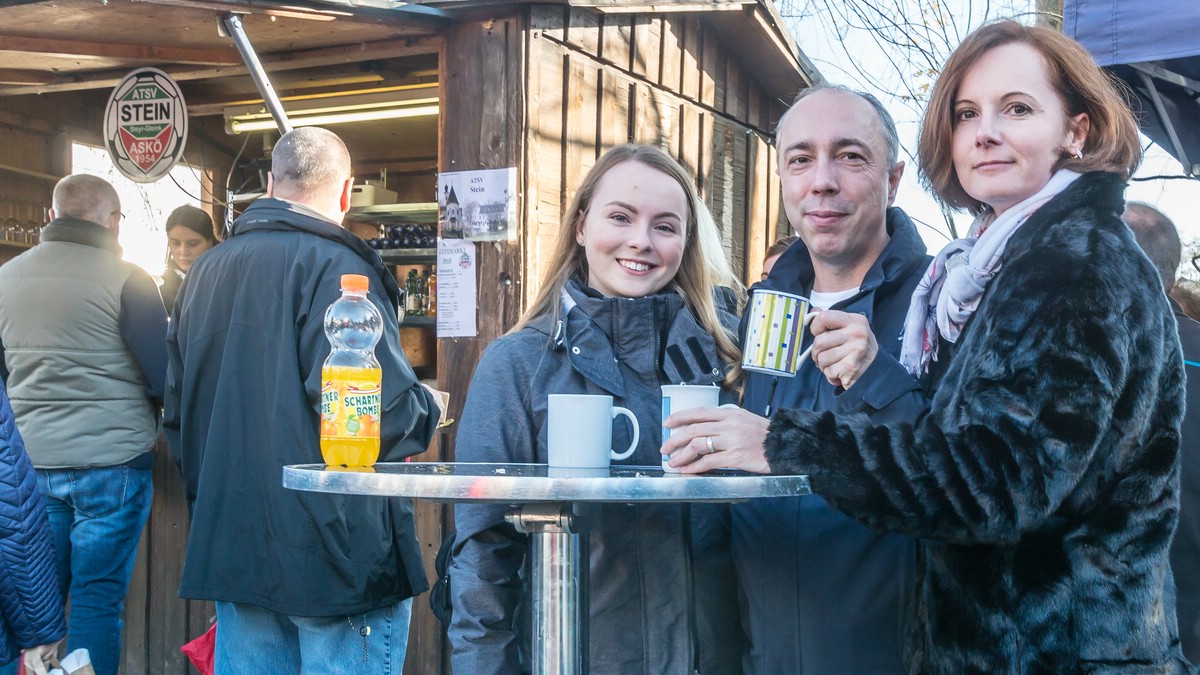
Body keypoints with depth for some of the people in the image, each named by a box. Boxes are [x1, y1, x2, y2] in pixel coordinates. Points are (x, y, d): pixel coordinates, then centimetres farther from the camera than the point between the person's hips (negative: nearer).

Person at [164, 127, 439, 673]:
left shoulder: (204, 271, 13)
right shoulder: (334, 264, -13)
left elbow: (178, 410, 19)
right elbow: (378, 408, -23)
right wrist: (425, 413, -2)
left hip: (231, 550, 8)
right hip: (334, 555, -7)